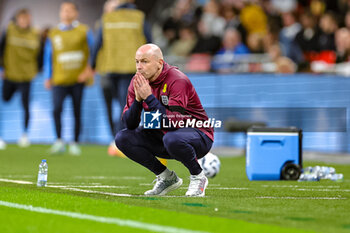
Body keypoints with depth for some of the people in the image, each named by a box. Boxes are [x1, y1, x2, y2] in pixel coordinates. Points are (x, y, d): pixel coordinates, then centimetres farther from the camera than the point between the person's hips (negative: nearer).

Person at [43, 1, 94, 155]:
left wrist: (89, 69, -5)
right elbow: (48, 56, 15)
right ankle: (59, 142, -5)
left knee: (77, 112, 3)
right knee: (57, 109, -16)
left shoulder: (84, 31, 4)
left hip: (78, 79, -1)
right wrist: (48, 77, 12)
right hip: (59, 79, 1)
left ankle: (75, 144, 13)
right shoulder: (53, 34, 10)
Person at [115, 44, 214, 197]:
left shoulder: (177, 81, -22)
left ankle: (198, 177, -10)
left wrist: (149, 97, -31)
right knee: (122, 138, -8)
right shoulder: (138, 82, -3)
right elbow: (129, 124, -6)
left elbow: (173, 122, -32)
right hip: (162, 135, 7)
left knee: (171, 139, -40)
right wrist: (137, 100, -23)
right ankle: (167, 178, 3)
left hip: (197, 134, -7)